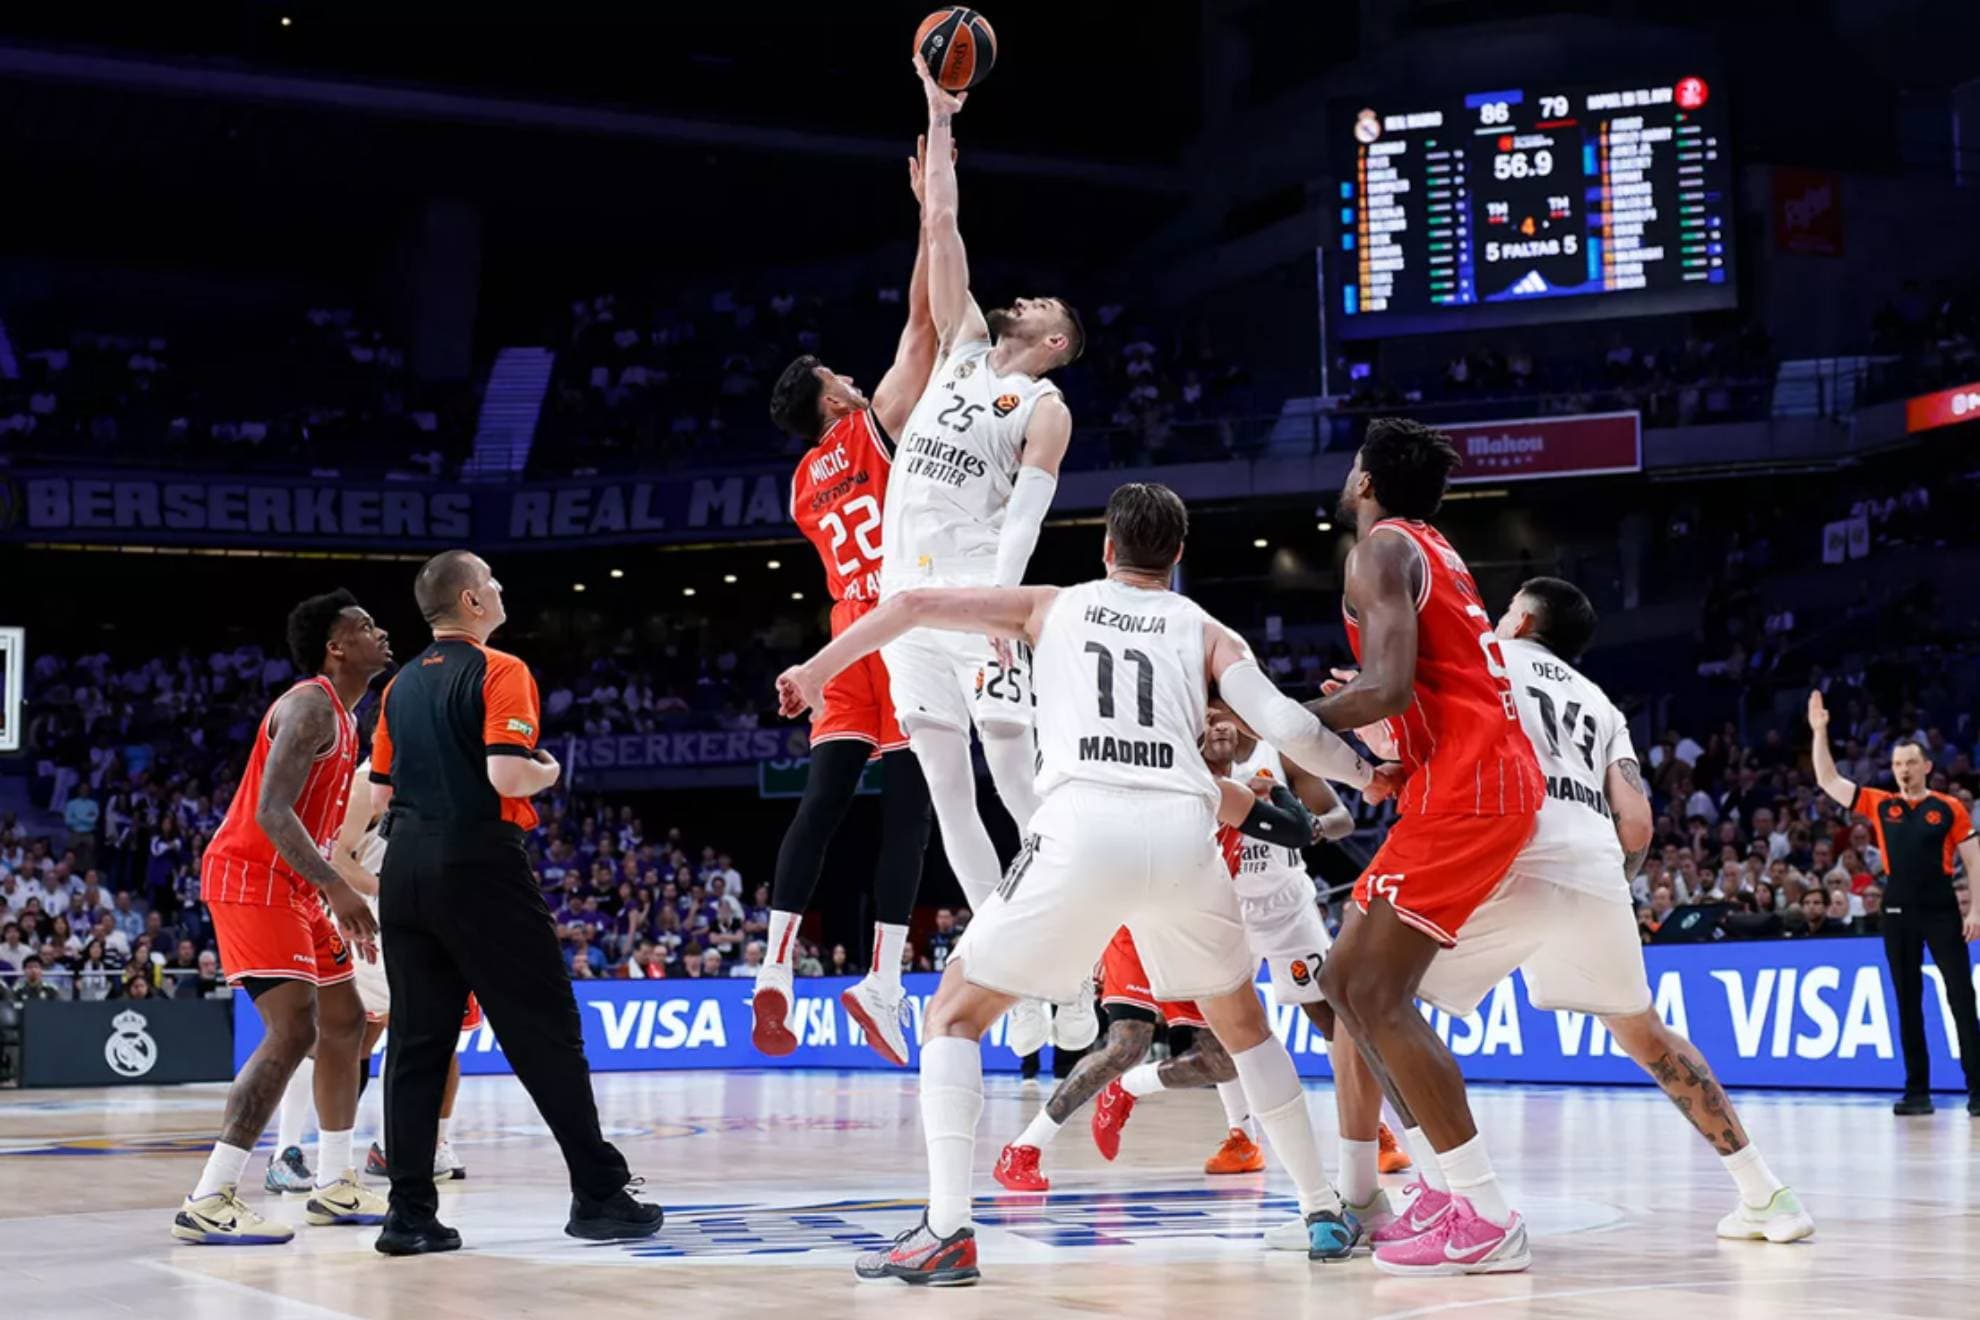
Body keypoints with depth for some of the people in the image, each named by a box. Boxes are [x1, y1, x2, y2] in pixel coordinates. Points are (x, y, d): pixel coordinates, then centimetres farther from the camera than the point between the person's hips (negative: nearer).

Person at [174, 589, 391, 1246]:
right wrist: (336, 888, -32)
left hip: (292, 884, 11)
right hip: (249, 878, -11)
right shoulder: (310, 706, -15)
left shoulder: (341, 717, 16)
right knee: (294, 1030, -19)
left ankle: (334, 1187, 22)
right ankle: (208, 1202, -20)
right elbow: (271, 811, -26)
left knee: (344, 1022, 15)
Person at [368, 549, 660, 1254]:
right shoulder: (499, 672, -7)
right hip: (479, 865, -7)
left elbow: (380, 792, 17)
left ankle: (410, 1213, 3)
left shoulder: (400, 685, 15)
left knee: (416, 1041, 6)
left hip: (406, 868, 7)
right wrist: (548, 772, 1)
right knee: (546, 1034, 1)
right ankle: (598, 1192, 6)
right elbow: (507, 775, -19)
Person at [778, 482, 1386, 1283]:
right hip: (1184, 831, 2)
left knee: (955, 1013, 13)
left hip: (1084, 828, -2)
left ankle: (947, 1230, -4)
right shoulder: (1206, 631, 24)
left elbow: (914, 604, 18)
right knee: (1242, 1024, 28)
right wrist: (1365, 774, 27)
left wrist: (817, 672, 29)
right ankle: (1324, 1213, 26)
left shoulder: (1055, 606, 25)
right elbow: (1287, 728, 9)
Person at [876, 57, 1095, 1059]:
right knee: (946, 796, 4)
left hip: (977, 593, -6)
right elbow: (941, 228, 16)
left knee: (1023, 790, -7)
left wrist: (998, 600, -24)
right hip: (906, 588, 6)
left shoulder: (1044, 405, 3)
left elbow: (1025, 512, -10)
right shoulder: (963, 347, 18)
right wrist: (939, 113, 12)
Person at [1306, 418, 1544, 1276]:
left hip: (1464, 784, -10)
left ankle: (1487, 1222, -14)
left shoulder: (1382, 546, -7)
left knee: (1375, 993, -12)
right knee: (1346, 979, 13)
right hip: (1476, 777, 10)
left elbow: (1388, 689, -20)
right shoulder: (1430, 550, 23)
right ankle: (1450, 1187, 13)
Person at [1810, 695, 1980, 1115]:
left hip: (1941, 911, -3)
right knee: (1908, 1004, 6)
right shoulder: (1880, 805, 8)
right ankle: (1917, 1091, 10)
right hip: (1898, 913, 3)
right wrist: (1820, 732, 1)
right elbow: (1828, 781, 8)